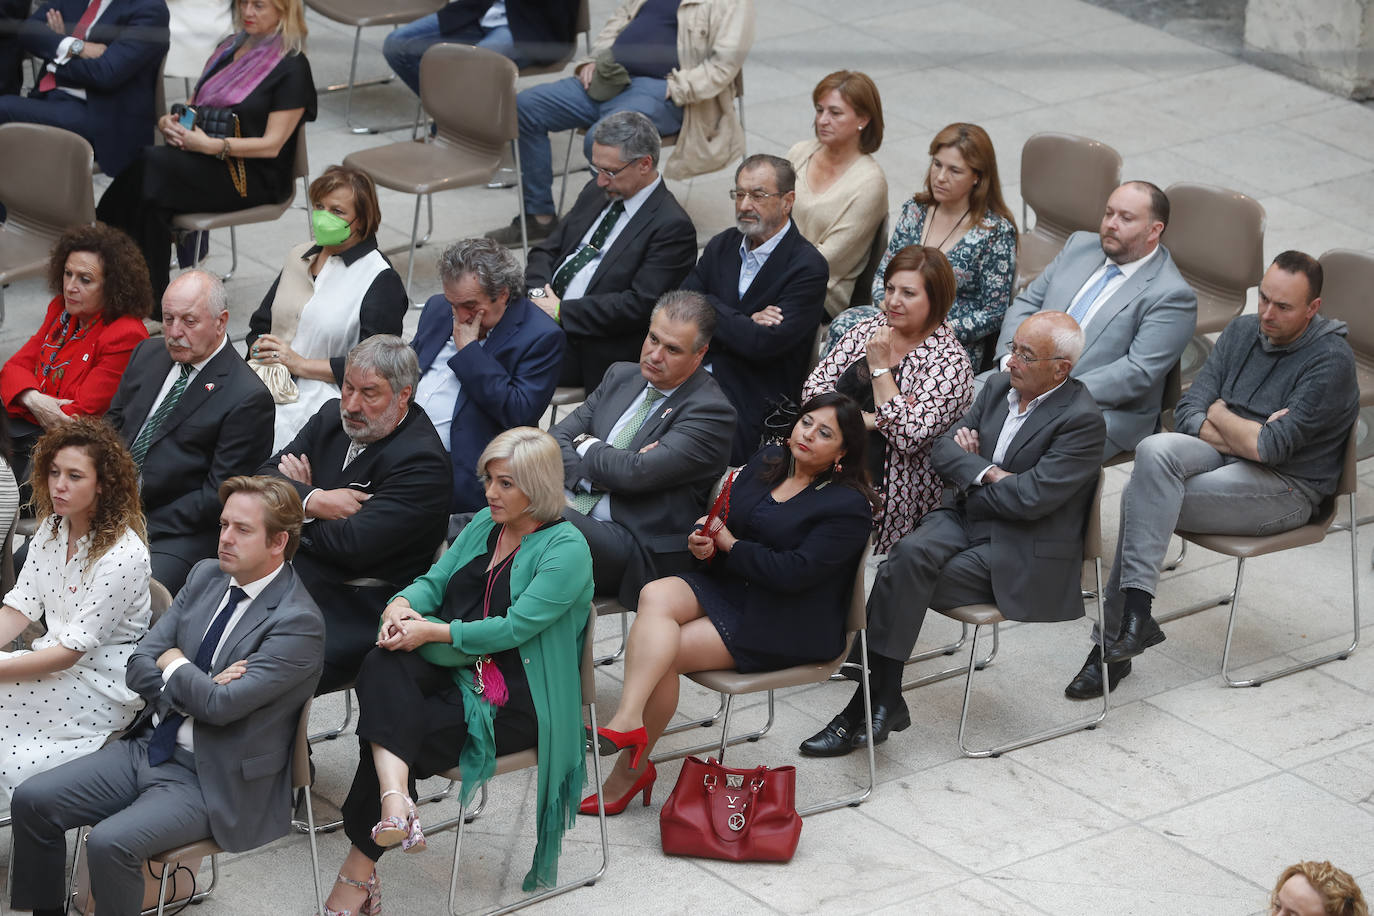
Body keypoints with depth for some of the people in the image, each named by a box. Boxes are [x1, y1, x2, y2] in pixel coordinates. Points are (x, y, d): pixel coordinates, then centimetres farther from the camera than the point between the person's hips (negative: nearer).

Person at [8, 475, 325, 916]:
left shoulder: (298, 623, -17)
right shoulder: (206, 576, 7)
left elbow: (222, 704, -25)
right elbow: (140, 665, 5)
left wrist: (174, 664, -6)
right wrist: (200, 688, -13)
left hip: (211, 781, -8)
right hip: (148, 747, 8)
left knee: (110, 843, -28)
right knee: (31, 801, -4)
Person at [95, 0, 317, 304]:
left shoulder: (293, 68, -5)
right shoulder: (229, 47, 18)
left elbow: (272, 145, -12)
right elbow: (193, 106, 22)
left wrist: (211, 145, -23)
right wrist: (167, 122, -2)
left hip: (255, 179, -6)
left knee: (152, 165, -29)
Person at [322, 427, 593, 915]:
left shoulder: (566, 549, -9)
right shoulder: (484, 524, 16)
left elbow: (515, 627, -17)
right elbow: (436, 579, 13)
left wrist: (432, 632, -18)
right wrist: (403, 604, -10)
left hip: (515, 701, -6)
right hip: (456, 669, 6)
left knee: (410, 731, -25)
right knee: (382, 665, -27)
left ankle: (359, 868, -13)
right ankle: (394, 798, -49)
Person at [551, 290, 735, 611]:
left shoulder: (711, 412, -7)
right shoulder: (621, 375, 17)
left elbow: (637, 474, -17)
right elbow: (557, 438, 12)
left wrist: (586, 446, 3)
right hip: (568, 509, 7)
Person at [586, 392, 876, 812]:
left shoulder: (850, 505, -10)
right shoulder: (767, 461, 12)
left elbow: (793, 572, -19)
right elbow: (725, 520, 16)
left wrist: (729, 545, -9)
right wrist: (704, 540, -8)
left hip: (788, 627, -7)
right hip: (726, 586, 7)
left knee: (664, 654, -23)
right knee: (655, 596, -26)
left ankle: (631, 767, -16)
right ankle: (628, 720, -40)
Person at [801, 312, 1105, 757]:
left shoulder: (1083, 421, -13)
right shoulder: (998, 388, 11)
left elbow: (1030, 497, -21)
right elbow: (944, 448, 8)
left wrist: (969, 481, -5)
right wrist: (987, 475, -11)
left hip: (1018, 555, -6)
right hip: (965, 522, 6)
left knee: (903, 576, -24)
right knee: (909, 554, -26)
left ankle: (874, 700, -16)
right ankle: (884, 699, -25)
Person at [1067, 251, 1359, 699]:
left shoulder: (1330, 360, -12)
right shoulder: (1243, 332, 10)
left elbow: (1271, 447, -20)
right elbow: (1187, 413, 4)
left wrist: (1219, 415, -3)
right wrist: (1249, 436, -11)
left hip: (1286, 489, -6)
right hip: (1222, 460, 6)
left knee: (1142, 498, -25)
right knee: (1155, 450, -28)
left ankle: (1114, 640, -20)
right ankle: (1134, 609, -29)